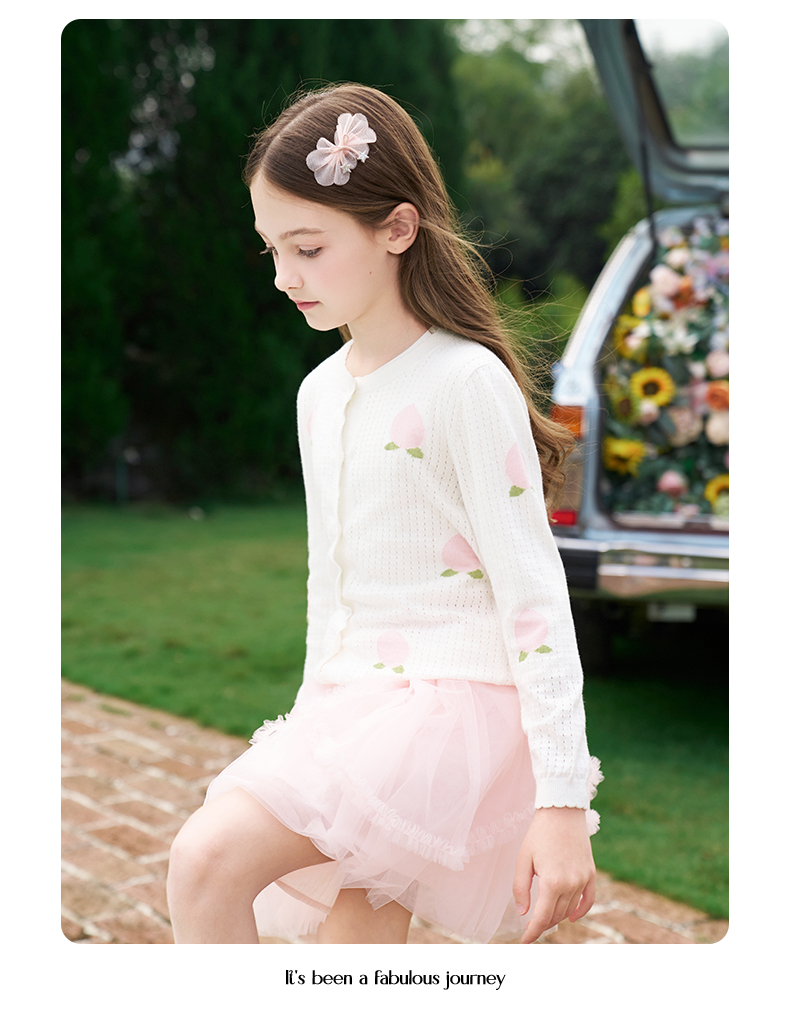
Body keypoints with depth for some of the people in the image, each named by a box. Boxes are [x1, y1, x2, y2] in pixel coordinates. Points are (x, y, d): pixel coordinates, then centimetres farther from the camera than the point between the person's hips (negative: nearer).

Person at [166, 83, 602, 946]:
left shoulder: (466, 382, -11)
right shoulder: (318, 394, 13)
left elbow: (533, 592, -15)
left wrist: (561, 803, -18)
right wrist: (315, 727, 24)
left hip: (454, 703, -8)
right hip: (353, 705, 8)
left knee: (207, 858, -23)